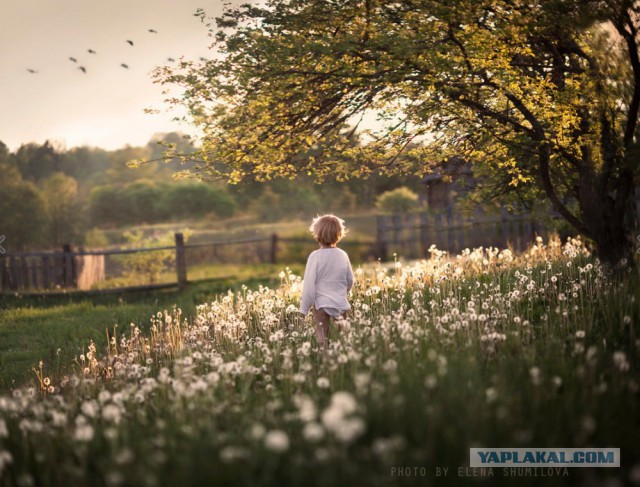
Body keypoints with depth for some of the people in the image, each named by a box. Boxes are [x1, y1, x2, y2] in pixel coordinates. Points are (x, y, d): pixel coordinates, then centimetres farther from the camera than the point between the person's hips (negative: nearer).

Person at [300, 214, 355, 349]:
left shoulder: (315, 256, -11)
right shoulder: (343, 255, 3)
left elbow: (309, 284, -11)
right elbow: (350, 281, 13)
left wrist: (304, 309, -4)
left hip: (322, 305, -4)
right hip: (341, 305, 4)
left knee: (323, 342, -1)